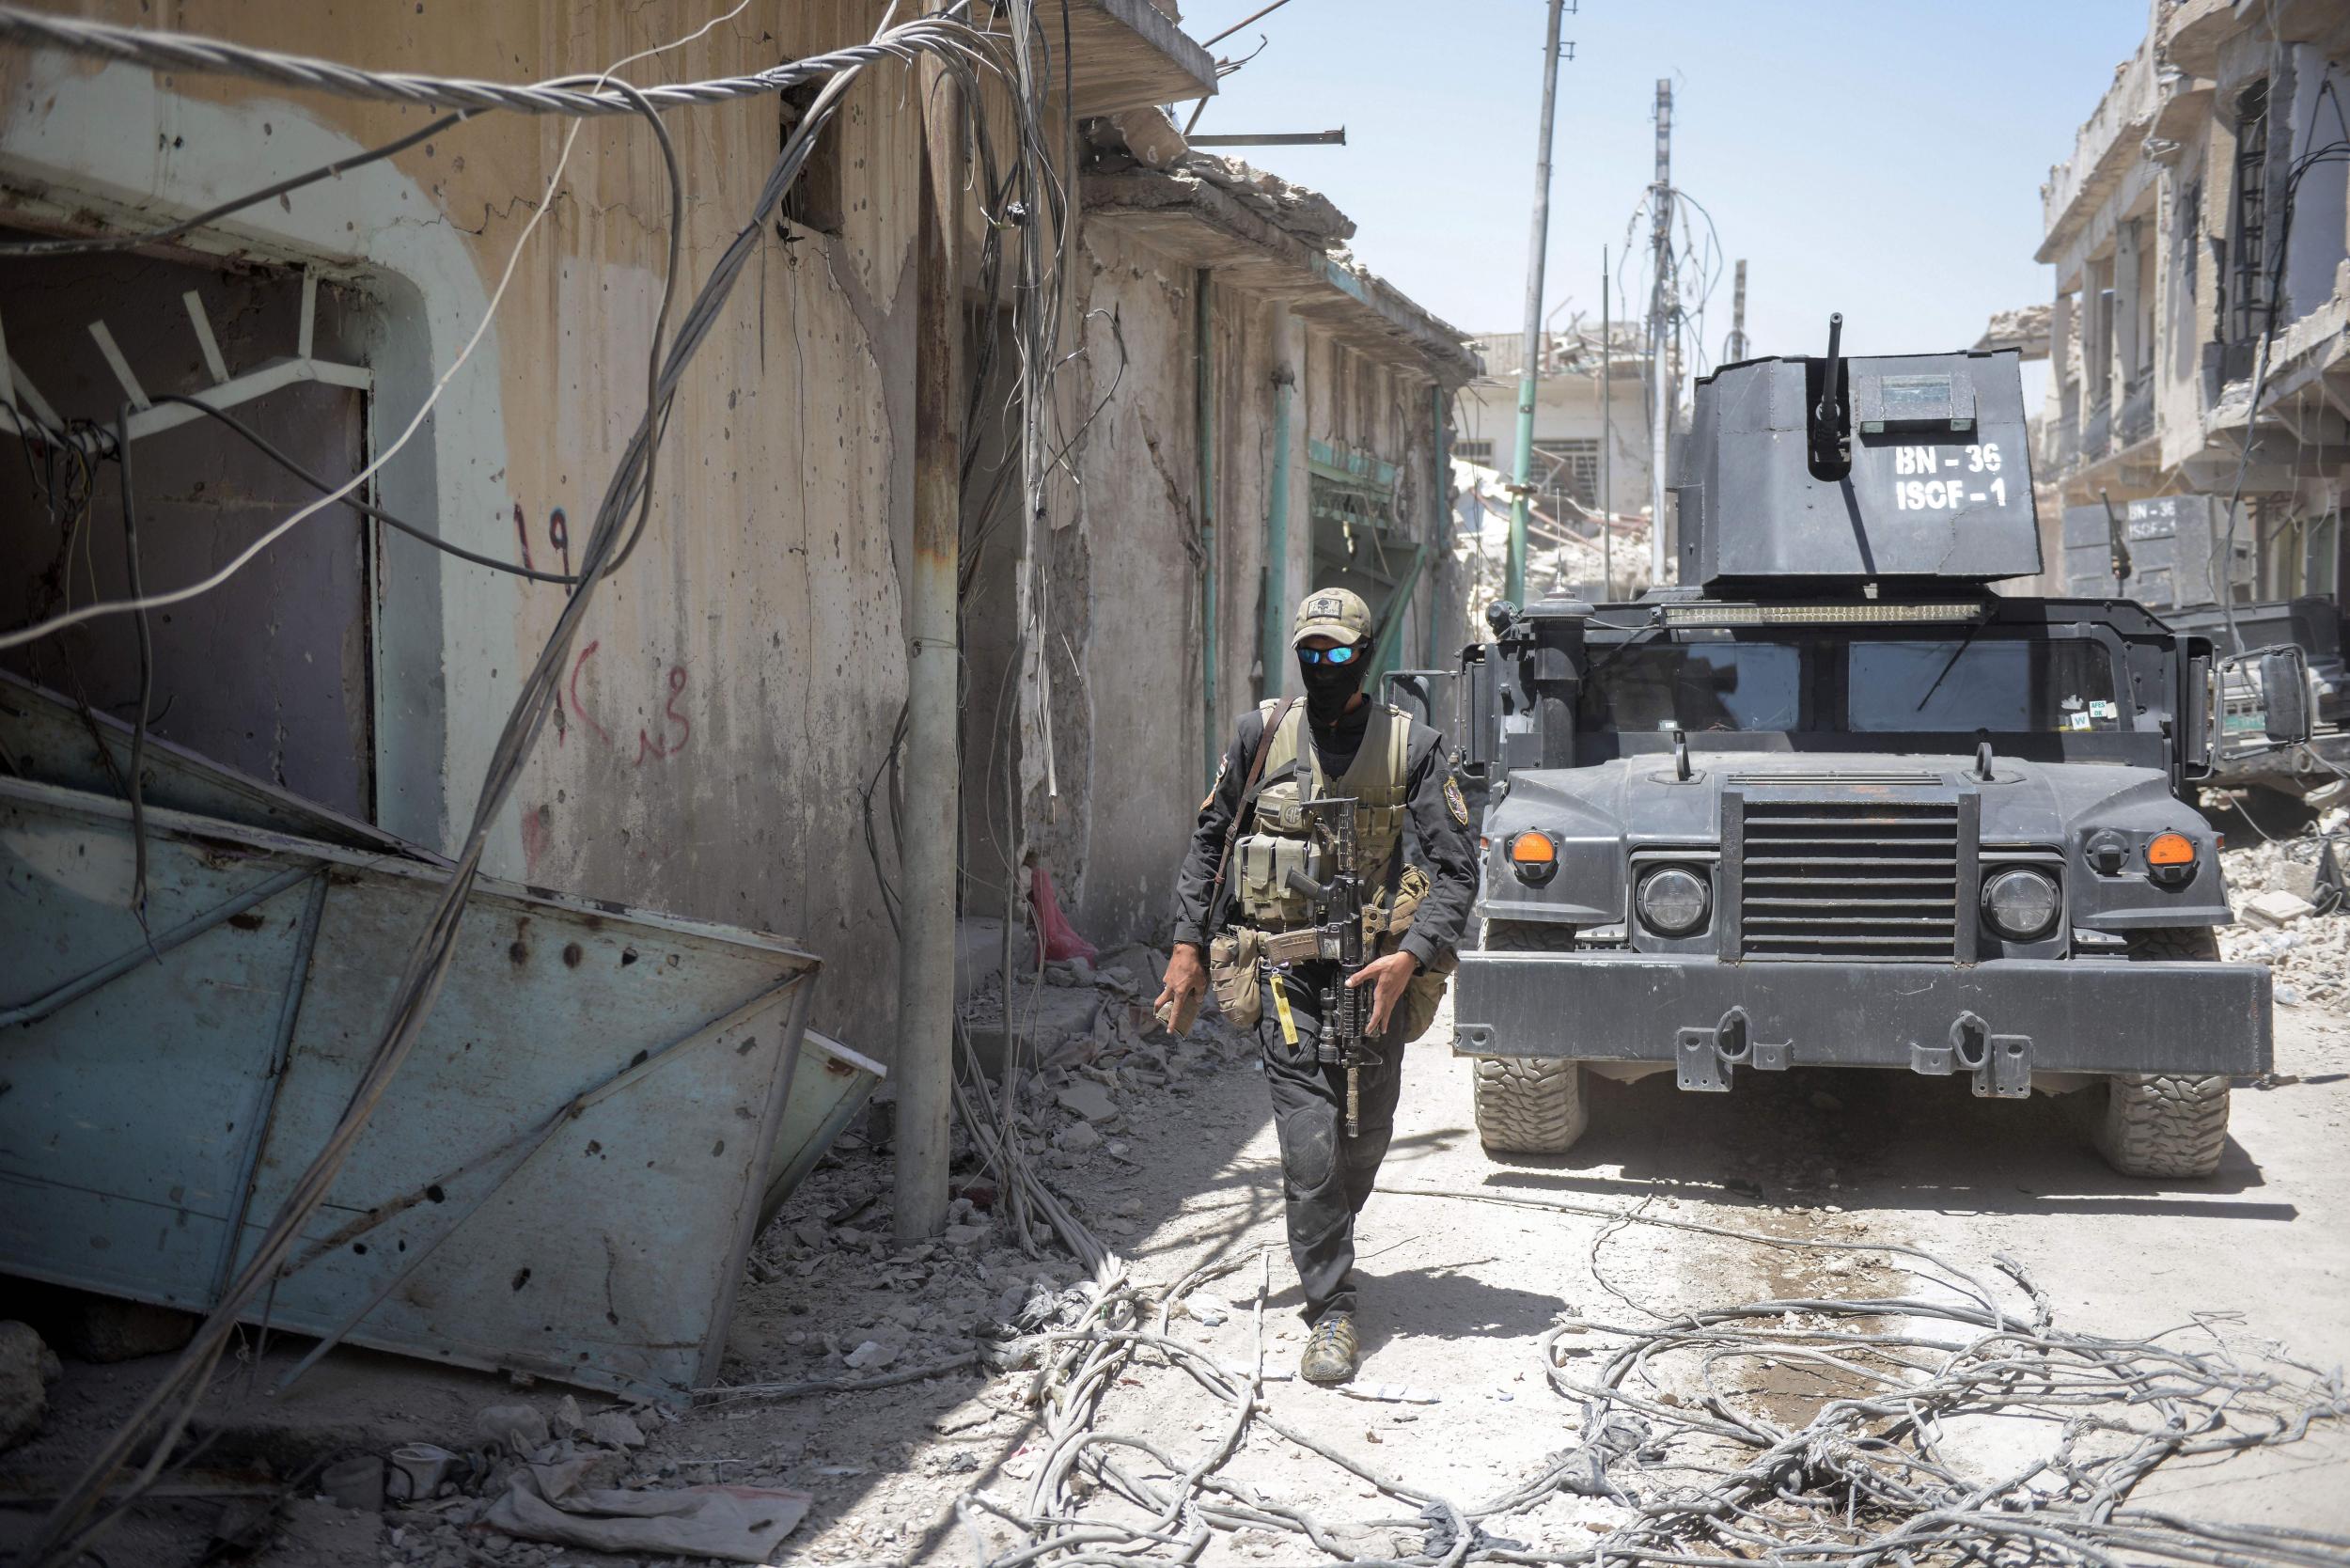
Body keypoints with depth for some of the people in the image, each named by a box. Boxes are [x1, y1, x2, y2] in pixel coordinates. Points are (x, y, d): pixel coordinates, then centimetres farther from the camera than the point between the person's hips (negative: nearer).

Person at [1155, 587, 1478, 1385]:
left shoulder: (1411, 746, -2)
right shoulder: (1261, 734, 3)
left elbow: (1457, 868, -4)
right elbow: (1209, 840, 13)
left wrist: (1410, 957, -17)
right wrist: (1188, 942, 7)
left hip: (1373, 969, 1)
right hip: (1286, 968, -1)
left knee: (1363, 1141, 12)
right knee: (1310, 1145, -9)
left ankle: (1327, 1246, 41)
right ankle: (1333, 1312, -1)